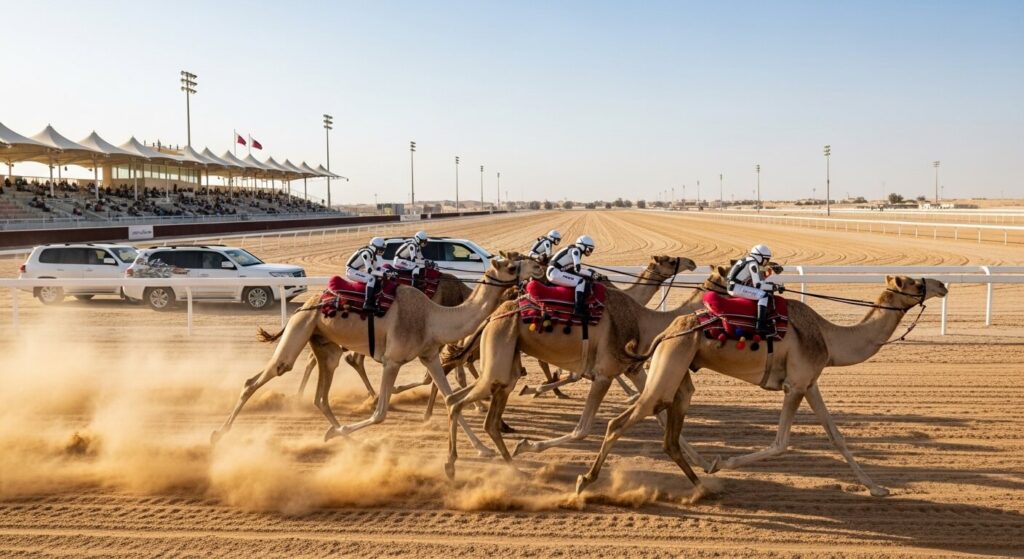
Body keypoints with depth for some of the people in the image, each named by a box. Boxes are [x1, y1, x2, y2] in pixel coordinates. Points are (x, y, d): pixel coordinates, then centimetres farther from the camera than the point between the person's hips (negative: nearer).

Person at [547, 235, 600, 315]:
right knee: (581, 281, -19)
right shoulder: (575, 250, -10)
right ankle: (579, 309, -22)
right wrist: (591, 274, -12)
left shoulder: (577, 251, 18)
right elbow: (578, 269, -19)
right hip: (555, 272, -11)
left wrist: (590, 272, 16)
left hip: (552, 272, 11)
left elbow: (575, 269, 23)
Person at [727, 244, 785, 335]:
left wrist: (775, 285, 14)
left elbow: (761, 280, 24)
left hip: (734, 286, 11)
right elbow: (757, 284, -20)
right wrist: (775, 287, -14)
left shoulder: (749, 260, 17)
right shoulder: (752, 263, -13)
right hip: (736, 287, -11)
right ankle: (761, 326, -30)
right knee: (764, 295, -22)